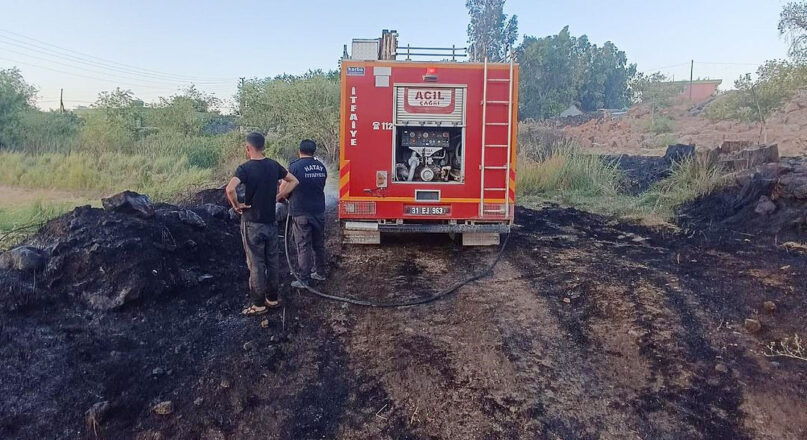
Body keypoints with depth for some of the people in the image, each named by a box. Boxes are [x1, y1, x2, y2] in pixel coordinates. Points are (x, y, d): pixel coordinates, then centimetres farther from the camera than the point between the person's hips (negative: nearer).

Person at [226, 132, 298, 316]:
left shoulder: (245, 168, -15)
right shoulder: (273, 165, 2)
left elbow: (230, 188, -30)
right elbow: (294, 181, 12)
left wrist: (236, 205, -14)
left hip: (252, 224, -5)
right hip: (271, 222, 5)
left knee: (256, 264, 3)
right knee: (272, 261, 15)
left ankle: (259, 305, 11)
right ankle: (272, 298, 26)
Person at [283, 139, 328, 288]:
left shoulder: (294, 167, -12)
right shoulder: (321, 167, 5)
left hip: (301, 213, -5)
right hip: (319, 211, 5)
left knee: (303, 247, 0)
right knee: (319, 244, 16)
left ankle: (304, 280, 5)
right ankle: (320, 273, 28)